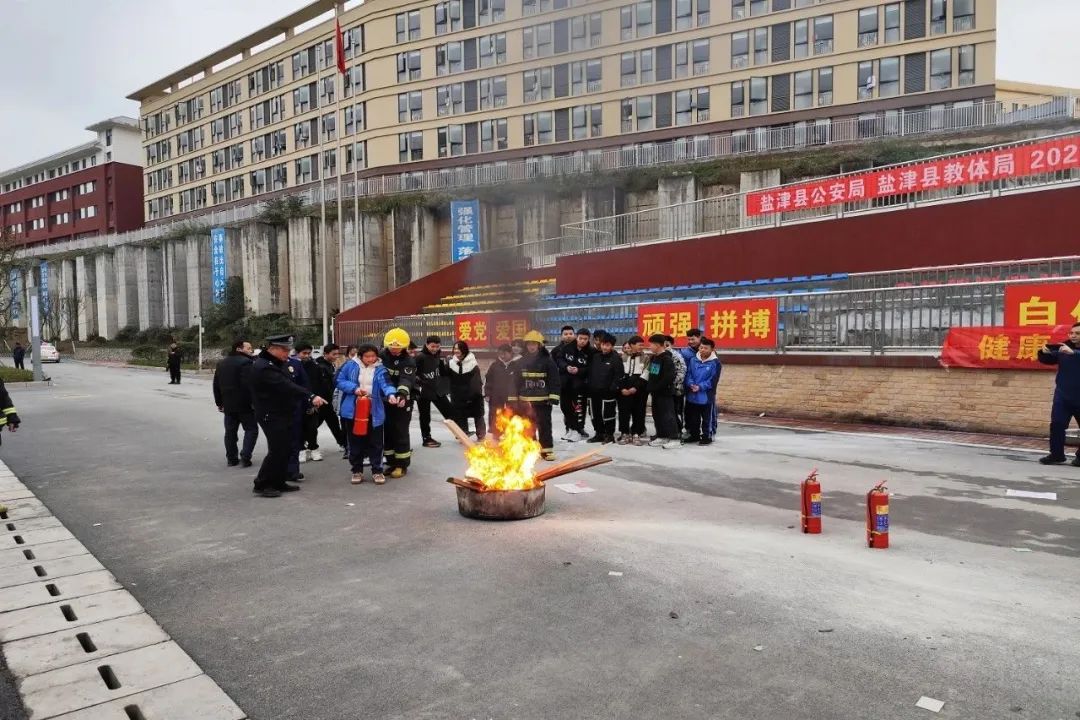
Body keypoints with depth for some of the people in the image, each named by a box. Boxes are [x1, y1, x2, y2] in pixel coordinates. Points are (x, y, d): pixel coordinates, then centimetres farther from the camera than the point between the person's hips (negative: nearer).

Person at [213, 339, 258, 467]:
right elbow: (248, 384, -22)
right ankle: (245, 456, -6)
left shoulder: (221, 363, 13)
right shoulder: (245, 362, -15)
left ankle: (231, 458, 14)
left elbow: (216, 385, 16)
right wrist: (253, 402, -17)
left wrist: (219, 402, 21)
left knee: (230, 431, 13)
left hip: (228, 404, 7)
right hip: (244, 404, -7)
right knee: (251, 429, 3)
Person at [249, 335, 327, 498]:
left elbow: (290, 385, 16)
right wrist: (311, 397, -36)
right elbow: (286, 386, -30)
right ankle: (262, 485, 3)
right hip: (271, 416, -9)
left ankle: (278, 482, 20)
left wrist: (309, 400, 6)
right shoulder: (263, 367, -20)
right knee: (277, 450, -9)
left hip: (284, 414, 9)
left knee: (286, 449, 11)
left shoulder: (281, 363, 12)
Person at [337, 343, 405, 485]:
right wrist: (354, 388, -15)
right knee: (355, 442, 9)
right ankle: (357, 470, 22)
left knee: (375, 442, 4)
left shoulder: (380, 369, -1)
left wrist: (391, 394, -39)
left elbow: (386, 384, -17)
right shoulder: (350, 366, 0)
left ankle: (377, 471, 16)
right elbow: (340, 381, 2)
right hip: (353, 411, 0)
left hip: (374, 412, 0)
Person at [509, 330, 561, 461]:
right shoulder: (520, 362, 4)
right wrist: (513, 398, 3)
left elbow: (554, 380, -5)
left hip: (543, 400, -3)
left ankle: (546, 450, 10)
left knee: (544, 425, 3)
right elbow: (515, 381, 6)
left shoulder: (547, 361, -4)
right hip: (525, 400, 3)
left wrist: (553, 396, -11)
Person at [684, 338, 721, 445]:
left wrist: (700, 387, -18)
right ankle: (694, 435, 29)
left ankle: (707, 436, 17)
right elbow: (688, 374, 5)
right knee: (693, 417, 15)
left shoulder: (715, 362, -7)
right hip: (692, 395, 4)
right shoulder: (693, 359, 4)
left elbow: (713, 380, -11)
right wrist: (691, 384, -14)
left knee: (707, 418, 5)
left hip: (707, 396, -4)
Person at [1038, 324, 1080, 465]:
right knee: (1057, 424, 0)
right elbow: (1047, 360, 10)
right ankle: (1056, 454, 8)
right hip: (1063, 395, 3)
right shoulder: (1063, 348, 3)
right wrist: (1044, 353, -10)